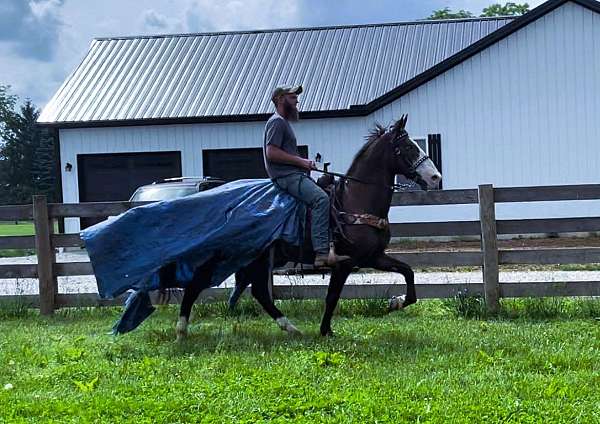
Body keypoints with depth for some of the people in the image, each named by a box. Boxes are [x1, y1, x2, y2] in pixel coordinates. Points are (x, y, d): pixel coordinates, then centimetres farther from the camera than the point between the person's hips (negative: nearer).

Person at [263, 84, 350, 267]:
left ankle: (331, 247, -4)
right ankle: (322, 253, -33)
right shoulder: (277, 122, -6)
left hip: (295, 174, 11)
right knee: (321, 198, -28)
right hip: (285, 176, -11)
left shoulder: (284, 122, 26)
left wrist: (304, 163, 11)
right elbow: (271, 153, -18)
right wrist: (300, 161, -15)